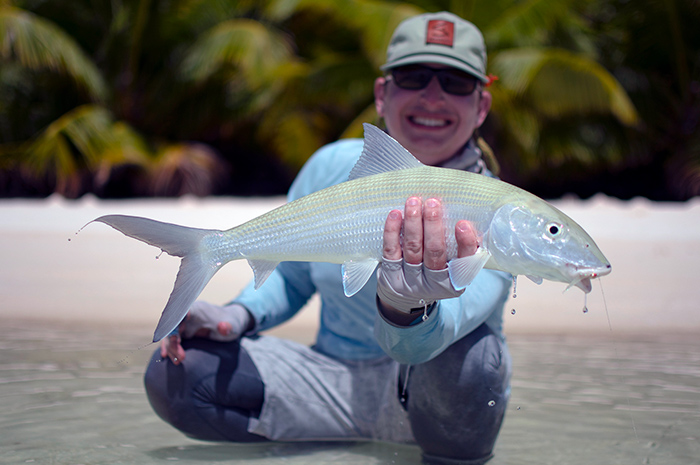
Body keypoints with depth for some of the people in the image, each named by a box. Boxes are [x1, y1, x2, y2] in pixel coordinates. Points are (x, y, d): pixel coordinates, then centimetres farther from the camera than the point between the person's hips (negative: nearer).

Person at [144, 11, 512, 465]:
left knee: (467, 352, -39)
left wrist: (405, 308, -62)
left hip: (440, 394, -3)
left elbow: (418, 342, -38)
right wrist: (237, 315, -10)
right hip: (337, 382, 3)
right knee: (173, 374, -16)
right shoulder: (335, 165, -4)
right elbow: (288, 277, 11)